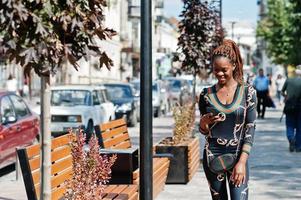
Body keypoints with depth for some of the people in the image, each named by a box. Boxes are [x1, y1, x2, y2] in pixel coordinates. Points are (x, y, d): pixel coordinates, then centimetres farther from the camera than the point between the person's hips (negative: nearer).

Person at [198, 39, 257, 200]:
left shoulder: (248, 92, -2)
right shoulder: (206, 94, 4)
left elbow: (250, 129, -4)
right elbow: (204, 131, 12)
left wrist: (242, 162, -12)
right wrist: (204, 122, -12)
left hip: (237, 156, -2)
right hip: (213, 157, 2)